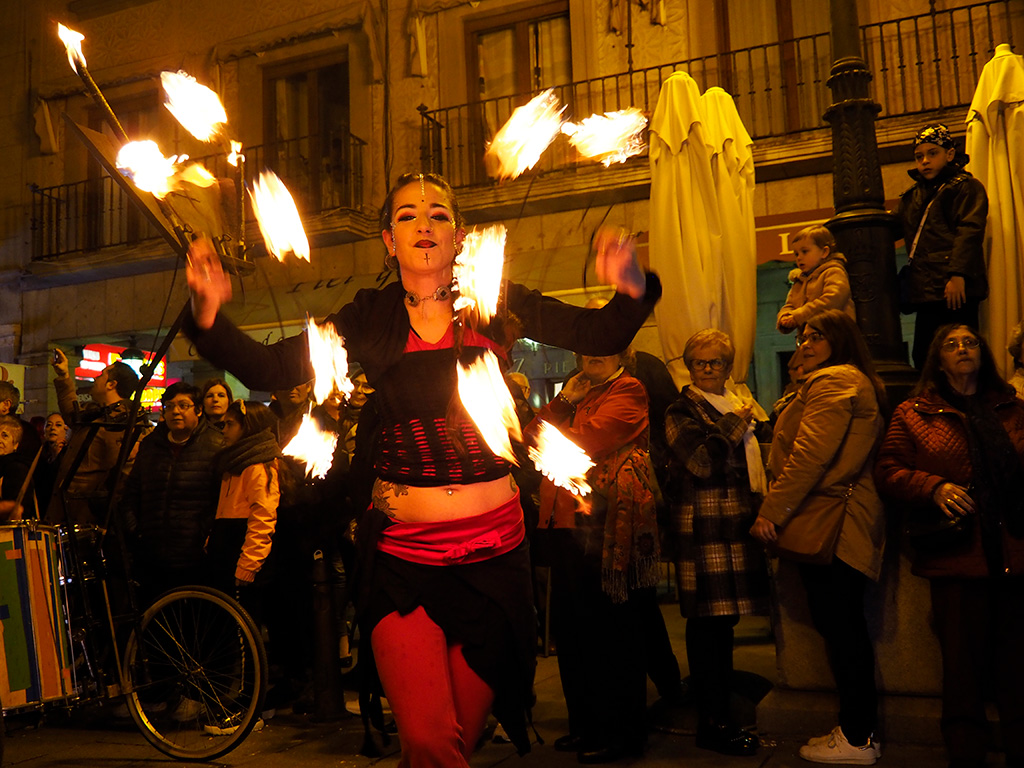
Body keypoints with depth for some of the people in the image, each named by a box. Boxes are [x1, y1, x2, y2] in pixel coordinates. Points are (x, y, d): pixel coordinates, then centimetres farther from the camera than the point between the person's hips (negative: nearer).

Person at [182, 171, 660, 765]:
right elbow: (269, 369, -2)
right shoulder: (370, 318, 2)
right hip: (402, 554, -1)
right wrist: (210, 313, -19)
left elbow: (603, 336, 0)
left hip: (493, 552, 1)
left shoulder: (497, 305, 2)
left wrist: (631, 288, -22)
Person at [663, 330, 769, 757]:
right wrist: (733, 422, -7)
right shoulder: (682, 412, -2)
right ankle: (712, 722, -1)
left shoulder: (738, 405, 23)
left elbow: (755, 460, 33)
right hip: (705, 526, -8)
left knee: (722, 618, 13)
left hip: (739, 525, 8)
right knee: (709, 620, -7)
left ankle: (719, 705, 23)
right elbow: (702, 462, -17)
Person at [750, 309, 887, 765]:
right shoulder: (859, 384, 24)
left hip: (829, 520, -11)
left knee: (838, 626, -6)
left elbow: (810, 455, -18)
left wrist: (771, 512, -17)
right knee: (845, 626, 13)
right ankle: (859, 730, 21)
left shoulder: (831, 382, -9)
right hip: (845, 521, 11)